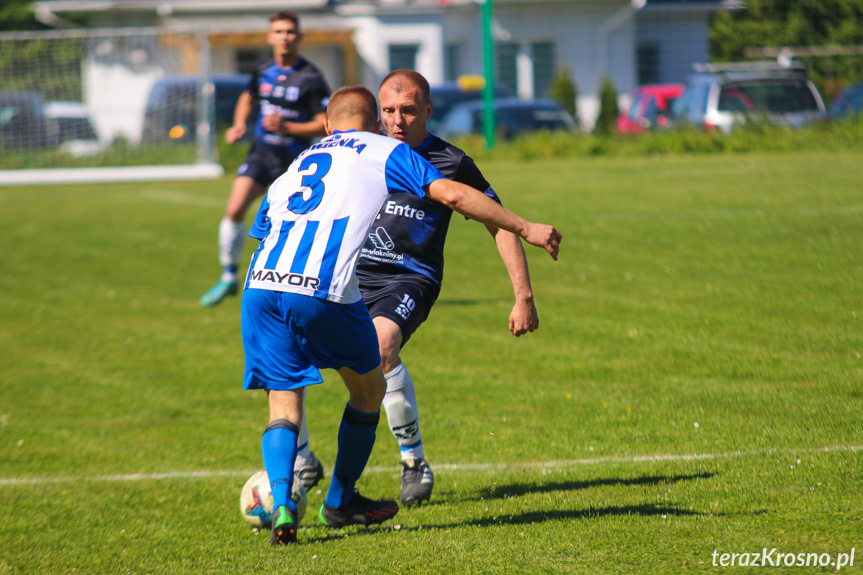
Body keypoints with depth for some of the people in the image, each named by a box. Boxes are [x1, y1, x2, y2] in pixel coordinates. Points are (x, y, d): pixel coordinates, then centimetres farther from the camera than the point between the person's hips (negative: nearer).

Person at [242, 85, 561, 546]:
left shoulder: (294, 166, 31)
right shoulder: (383, 150, 18)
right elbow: (451, 194, 7)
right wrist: (526, 229, 10)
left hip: (259, 285, 4)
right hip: (322, 291, -4)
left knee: (283, 408, 12)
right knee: (369, 388, 21)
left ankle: (281, 503, -14)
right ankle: (339, 502, 31)